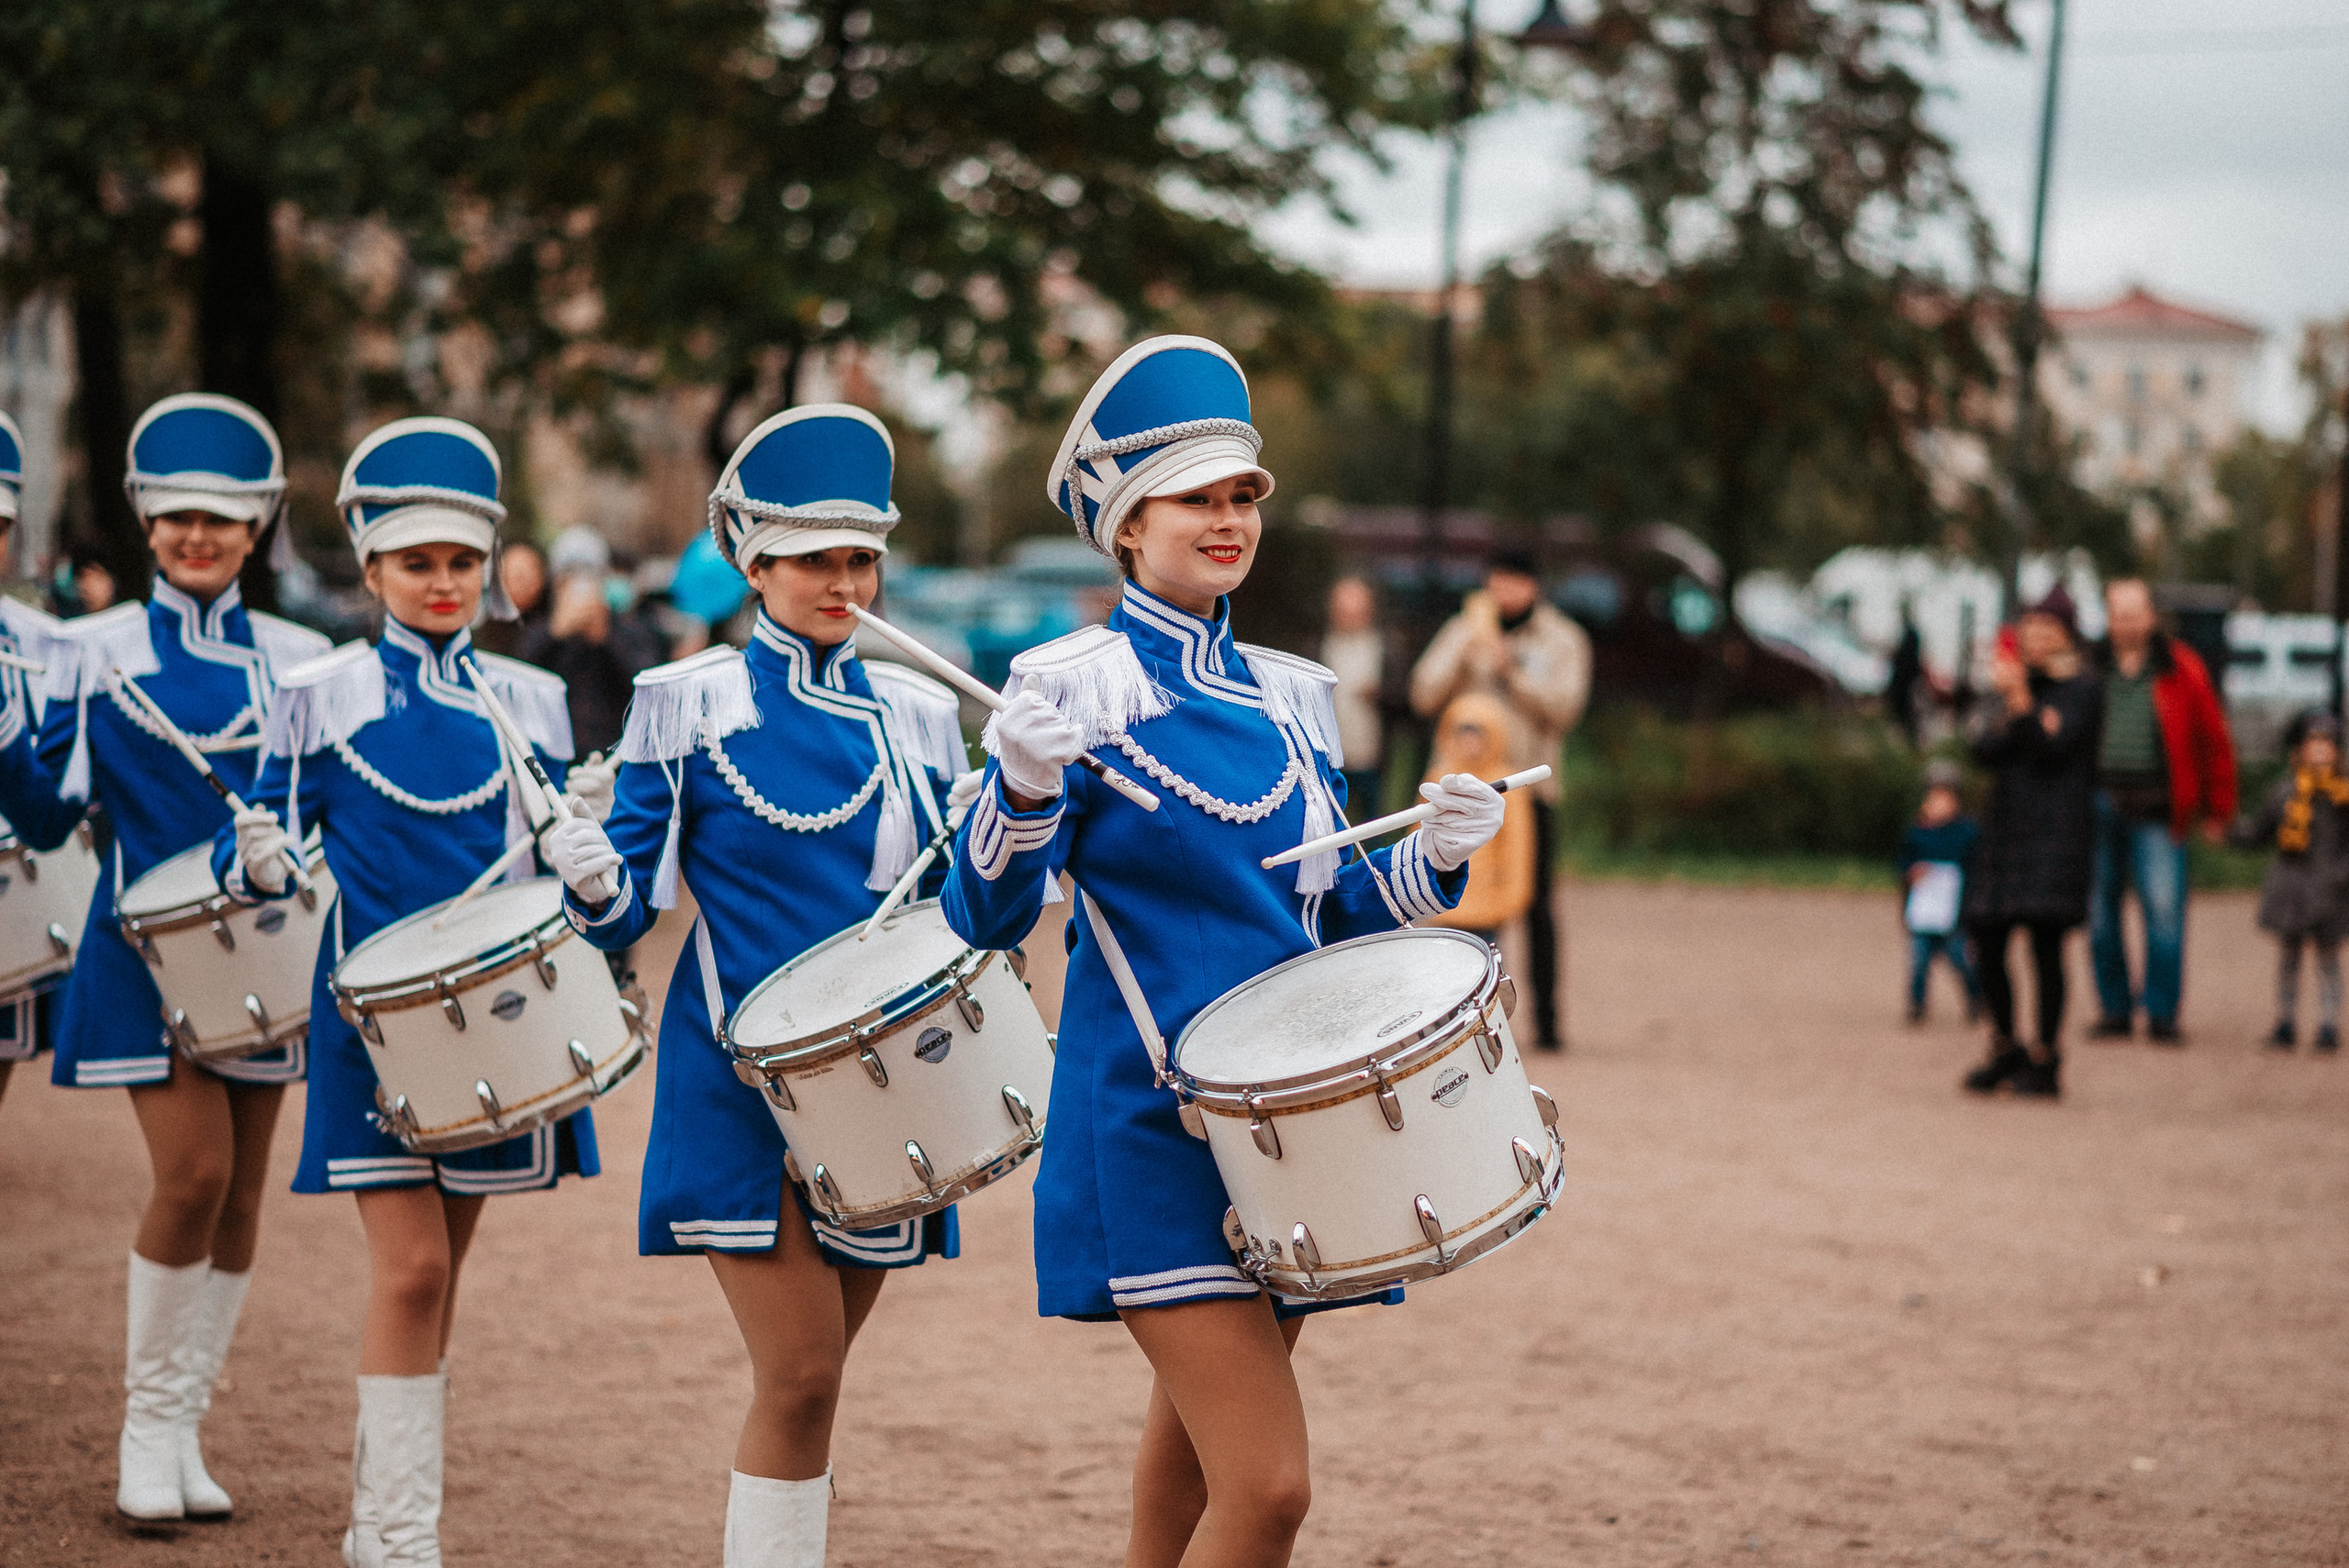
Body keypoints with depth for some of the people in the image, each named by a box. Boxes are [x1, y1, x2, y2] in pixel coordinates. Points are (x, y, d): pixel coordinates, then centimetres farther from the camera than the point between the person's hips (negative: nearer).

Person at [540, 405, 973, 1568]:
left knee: (806, 1378, 11)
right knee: (800, 1375, -10)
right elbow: (629, 910, -2)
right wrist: (593, 883, -26)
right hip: (742, 1090, -4)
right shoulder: (685, 703, -1)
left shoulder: (918, 714, 8)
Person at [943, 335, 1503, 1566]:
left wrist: (1436, 854, -2)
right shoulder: (1073, 683, -5)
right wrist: (1024, 781, -30)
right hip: (1154, 1129, -6)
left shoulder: (1289, 697, 12)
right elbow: (985, 917, -12)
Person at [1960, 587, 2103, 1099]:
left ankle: (2046, 1061, -6)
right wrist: (2013, 726, -10)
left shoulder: (2081, 690, -1)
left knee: (2045, 938, -12)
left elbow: (2054, 749, -13)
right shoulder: (2016, 685, 17)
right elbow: (1984, 750, 7)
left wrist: (2021, 702, -20)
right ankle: (2005, 1051, 21)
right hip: (2006, 826, 7)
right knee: (1986, 941, 6)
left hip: (2056, 829, -7)